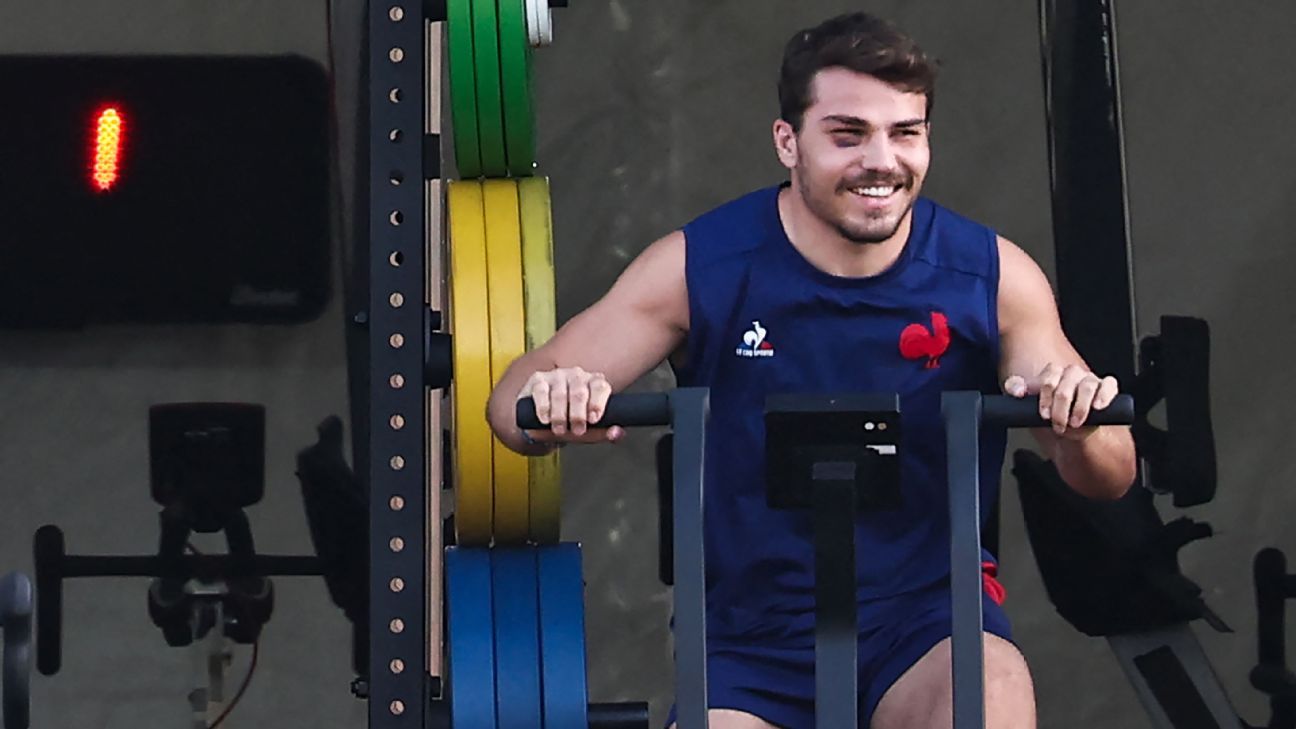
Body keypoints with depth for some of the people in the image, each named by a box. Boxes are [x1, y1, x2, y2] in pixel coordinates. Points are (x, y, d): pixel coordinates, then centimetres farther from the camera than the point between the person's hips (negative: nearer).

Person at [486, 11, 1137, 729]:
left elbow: (1108, 479, 0)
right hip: (751, 637, 0)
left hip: (930, 621, 0)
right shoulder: (700, 269, -6)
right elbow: (513, 396, -3)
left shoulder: (994, 279, -5)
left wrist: (1082, 430, -25)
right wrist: (548, 401, -28)